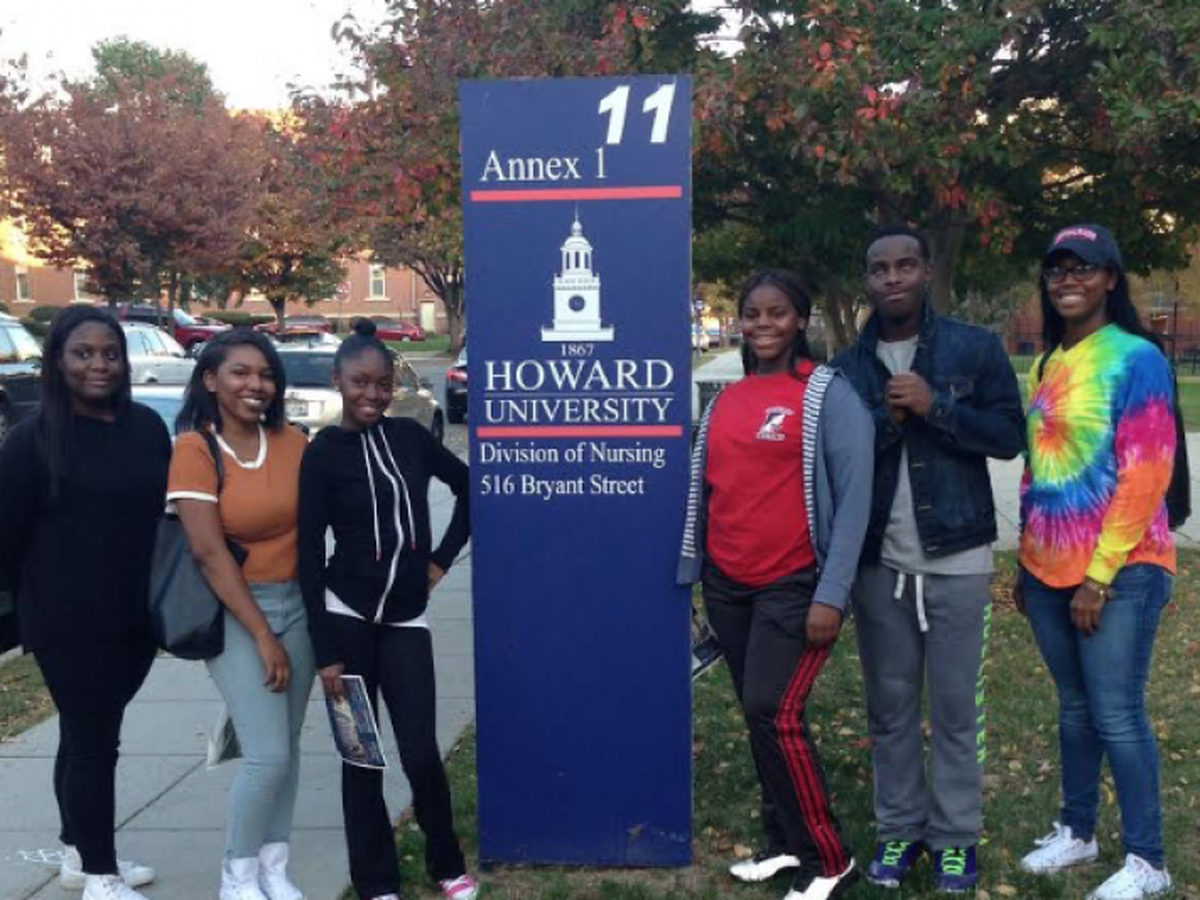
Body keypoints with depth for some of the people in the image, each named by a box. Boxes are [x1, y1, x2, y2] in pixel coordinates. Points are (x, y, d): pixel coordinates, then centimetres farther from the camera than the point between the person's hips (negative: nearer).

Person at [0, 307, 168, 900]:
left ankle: (81, 852, 34)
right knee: (91, 743, 1)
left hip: (136, 616, 5)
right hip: (68, 625, -5)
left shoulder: (147, 427, 3)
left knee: (89, 735, 19)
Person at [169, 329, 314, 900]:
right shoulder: (195, 449, -11)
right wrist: (261, 634, -16)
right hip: (233, 612, -4)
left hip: (296, 604, 5)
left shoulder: (291, 442, 1)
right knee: (268, 754, -7)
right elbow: (208, 552, -15)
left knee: (288, 748, 9)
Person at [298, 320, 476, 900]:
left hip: (405, 620, 2)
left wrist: (444, 556, 10)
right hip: (347, 619, -2)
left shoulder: (409, 436, 3)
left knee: (421, 753, 0)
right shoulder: (324, 453, -7)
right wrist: (325, 651, -11)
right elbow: (309, 555, -8)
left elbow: (468, 487, 19)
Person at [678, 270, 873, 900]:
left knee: (775, 713, -11)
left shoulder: (828, 393, -8)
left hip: (795, 586, -6)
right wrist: (696, 573, 12)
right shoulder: (724, 400, 9)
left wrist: (831, 595, -18)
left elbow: (854, 495, -12)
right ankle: (785, 842, 27)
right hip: (728, 586, 6)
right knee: (758, 716, 12)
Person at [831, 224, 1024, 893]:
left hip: (956, 559, -2)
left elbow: (1010, 435, -6)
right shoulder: (847, 367, 6)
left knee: (956, 707, 6)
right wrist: (886, 419, -13)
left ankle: (957, 836, 20)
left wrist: (934, 405, -16)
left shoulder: (976, 348, -1)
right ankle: (899, 829, 24)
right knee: (891, 707, 10)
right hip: (878, 563, 2)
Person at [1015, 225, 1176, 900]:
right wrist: (1028, 561, 16)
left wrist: (1100, 575, -15)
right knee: (1074, 706, 16)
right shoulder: (1045, 366, 11)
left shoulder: (1138, 359, -10)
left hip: (1119, 570, -6)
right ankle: (1077, 832, 29)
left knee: (1118, 715, -2)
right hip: (1050, 569, 6)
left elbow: (1144, 476, -14)